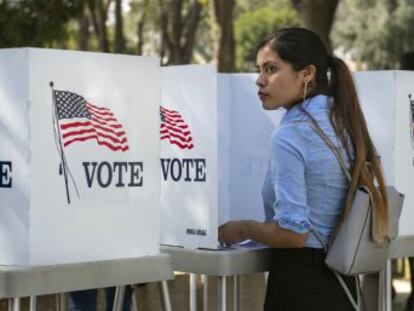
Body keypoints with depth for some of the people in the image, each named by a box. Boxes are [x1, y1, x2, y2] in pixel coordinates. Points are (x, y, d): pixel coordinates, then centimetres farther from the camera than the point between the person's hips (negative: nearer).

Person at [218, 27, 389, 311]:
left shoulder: (289, 136, -18)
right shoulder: (344, 122, 7)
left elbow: (293, 233, -23)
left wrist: (243, 229, -6)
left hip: (301, 286, -8)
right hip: (341, 282, 8)